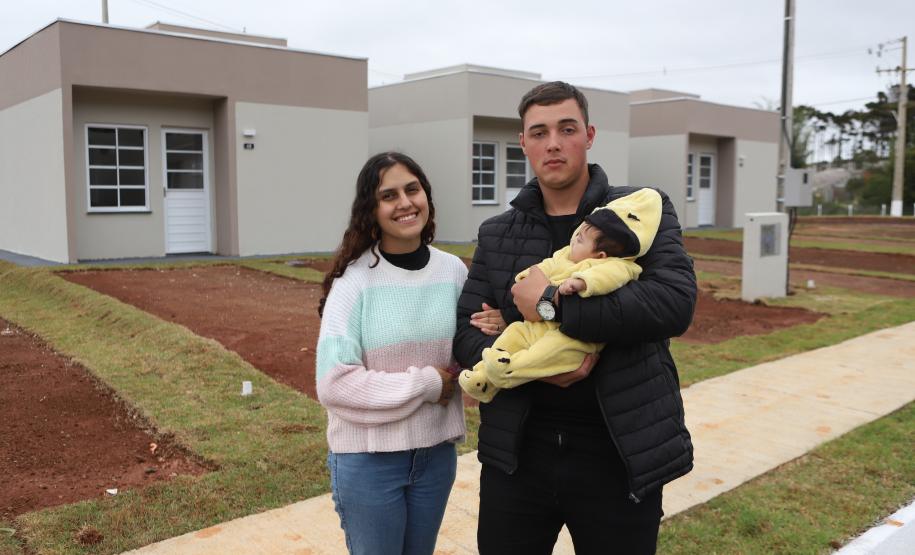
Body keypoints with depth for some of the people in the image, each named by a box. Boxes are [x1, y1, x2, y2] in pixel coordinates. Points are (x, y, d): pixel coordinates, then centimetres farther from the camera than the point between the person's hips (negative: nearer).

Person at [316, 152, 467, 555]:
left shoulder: (454, 270, -2)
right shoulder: (355, 279, -15)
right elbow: (333, 384, -20)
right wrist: (425, 384, -17)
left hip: (437, 452, 4)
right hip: (368, 459, -4)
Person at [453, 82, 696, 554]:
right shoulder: (496, 234, 6)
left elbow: (674, 302, -19)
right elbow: (466, 334, 1)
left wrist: (552, 306, -20)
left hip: (620, 453, -2)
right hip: (517, 453, 3)